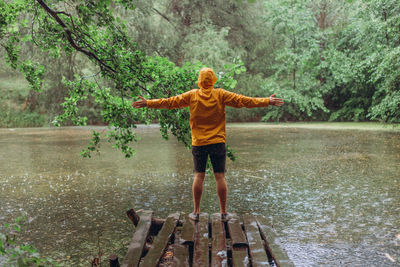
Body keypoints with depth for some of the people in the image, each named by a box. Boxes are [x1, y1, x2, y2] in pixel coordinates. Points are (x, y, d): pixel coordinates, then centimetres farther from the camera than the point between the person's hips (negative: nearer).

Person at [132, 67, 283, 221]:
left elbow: (170, 102, 3)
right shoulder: (221, 95, -2)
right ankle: (223, 212, 7)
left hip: (198, 143, 1)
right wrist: (268, 102, 1)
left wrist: (148, 103, 13)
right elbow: (242, 100, -4)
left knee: (199, 176, 6)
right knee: (220, 177, 3)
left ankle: (196, 212, 10)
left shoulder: (191, 95, 1)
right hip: (217, 142, -1)